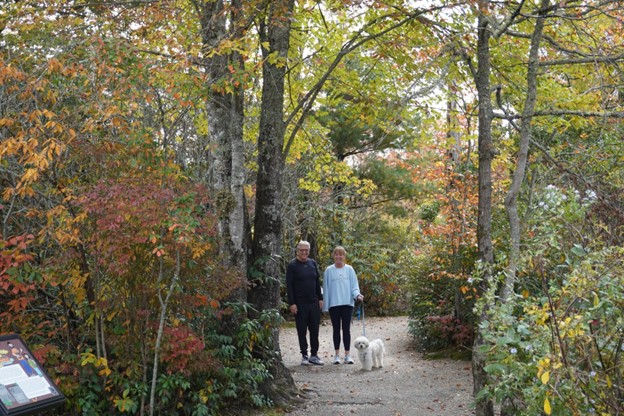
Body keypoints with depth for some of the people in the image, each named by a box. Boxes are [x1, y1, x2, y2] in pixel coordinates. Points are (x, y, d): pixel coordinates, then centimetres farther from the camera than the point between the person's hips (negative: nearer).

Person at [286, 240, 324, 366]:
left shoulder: (313, 263, 9)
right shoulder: (292, 265, -5)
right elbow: (289, 286, -8)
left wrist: (320, 298, 10)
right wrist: (291, 303, -13)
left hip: (314, 303, 4)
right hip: (300, 304, -4)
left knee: (315, 329, 6)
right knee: (302, 331, 3)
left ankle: (314, 355, 15)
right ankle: (304, 355, 12)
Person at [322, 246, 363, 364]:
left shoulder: (349, 269, 3)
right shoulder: (329, 270, 2)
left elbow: (354, 285, 4)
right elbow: (326, 288, 4)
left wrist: (357, 295, -17)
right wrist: (325, 305, 0)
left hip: (347, 303, 0)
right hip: (334, 304, 0)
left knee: (346, 329, 3)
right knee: (336, 329, 7)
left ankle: (347, 355, 8)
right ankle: (337, 355, 14)